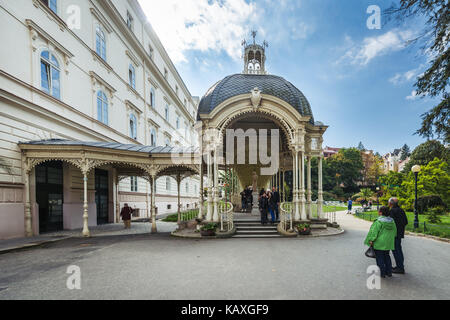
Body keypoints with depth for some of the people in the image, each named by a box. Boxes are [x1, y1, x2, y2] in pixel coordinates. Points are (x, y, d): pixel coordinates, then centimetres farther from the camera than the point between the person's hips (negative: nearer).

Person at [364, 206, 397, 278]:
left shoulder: (378, 221, -18)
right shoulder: (392, 221, 4)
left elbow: (374, 232, -18)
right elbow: (394, 232, 14)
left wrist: (371, 240, -11)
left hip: (379, 243, -7)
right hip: (388, 243, 7)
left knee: (379, 258, 3)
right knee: (387, 256, 21)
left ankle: (382, 273, 7)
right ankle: (389, 272, 26)